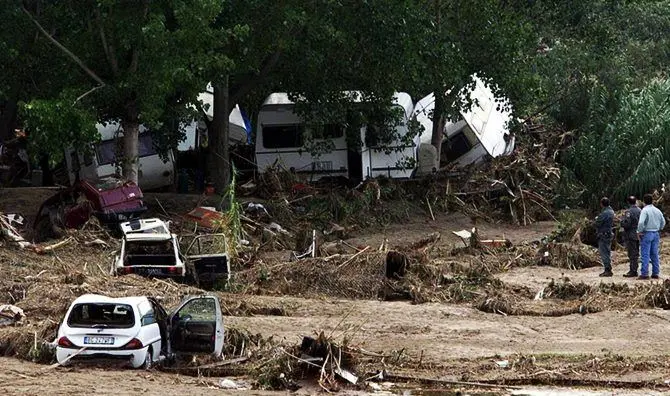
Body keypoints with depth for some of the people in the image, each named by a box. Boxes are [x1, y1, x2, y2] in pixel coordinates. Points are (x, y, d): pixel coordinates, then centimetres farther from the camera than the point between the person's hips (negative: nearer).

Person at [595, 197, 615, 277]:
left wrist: (596, 219, 3)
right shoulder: (611, 212, 10)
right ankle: (608, 270, 19)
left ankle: (607, 270, -8)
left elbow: (598, 224, -18)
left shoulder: (604, 213, -19)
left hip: (603, 235, -9)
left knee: (604, 253, -6)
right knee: (608, 252, 15)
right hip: (609, 234, 9)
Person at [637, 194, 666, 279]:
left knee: (645, 254, -5)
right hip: (656, 234, 6)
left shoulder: (645, 210, -13)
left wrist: (639, 232, -11)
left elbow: (641, 222, -23)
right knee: (654, 254, 11)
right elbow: (663, 222, 17)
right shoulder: (657, 211, 8)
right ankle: (656, 273, 12)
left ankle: (644, 273, -8)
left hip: (647, 233, -6)